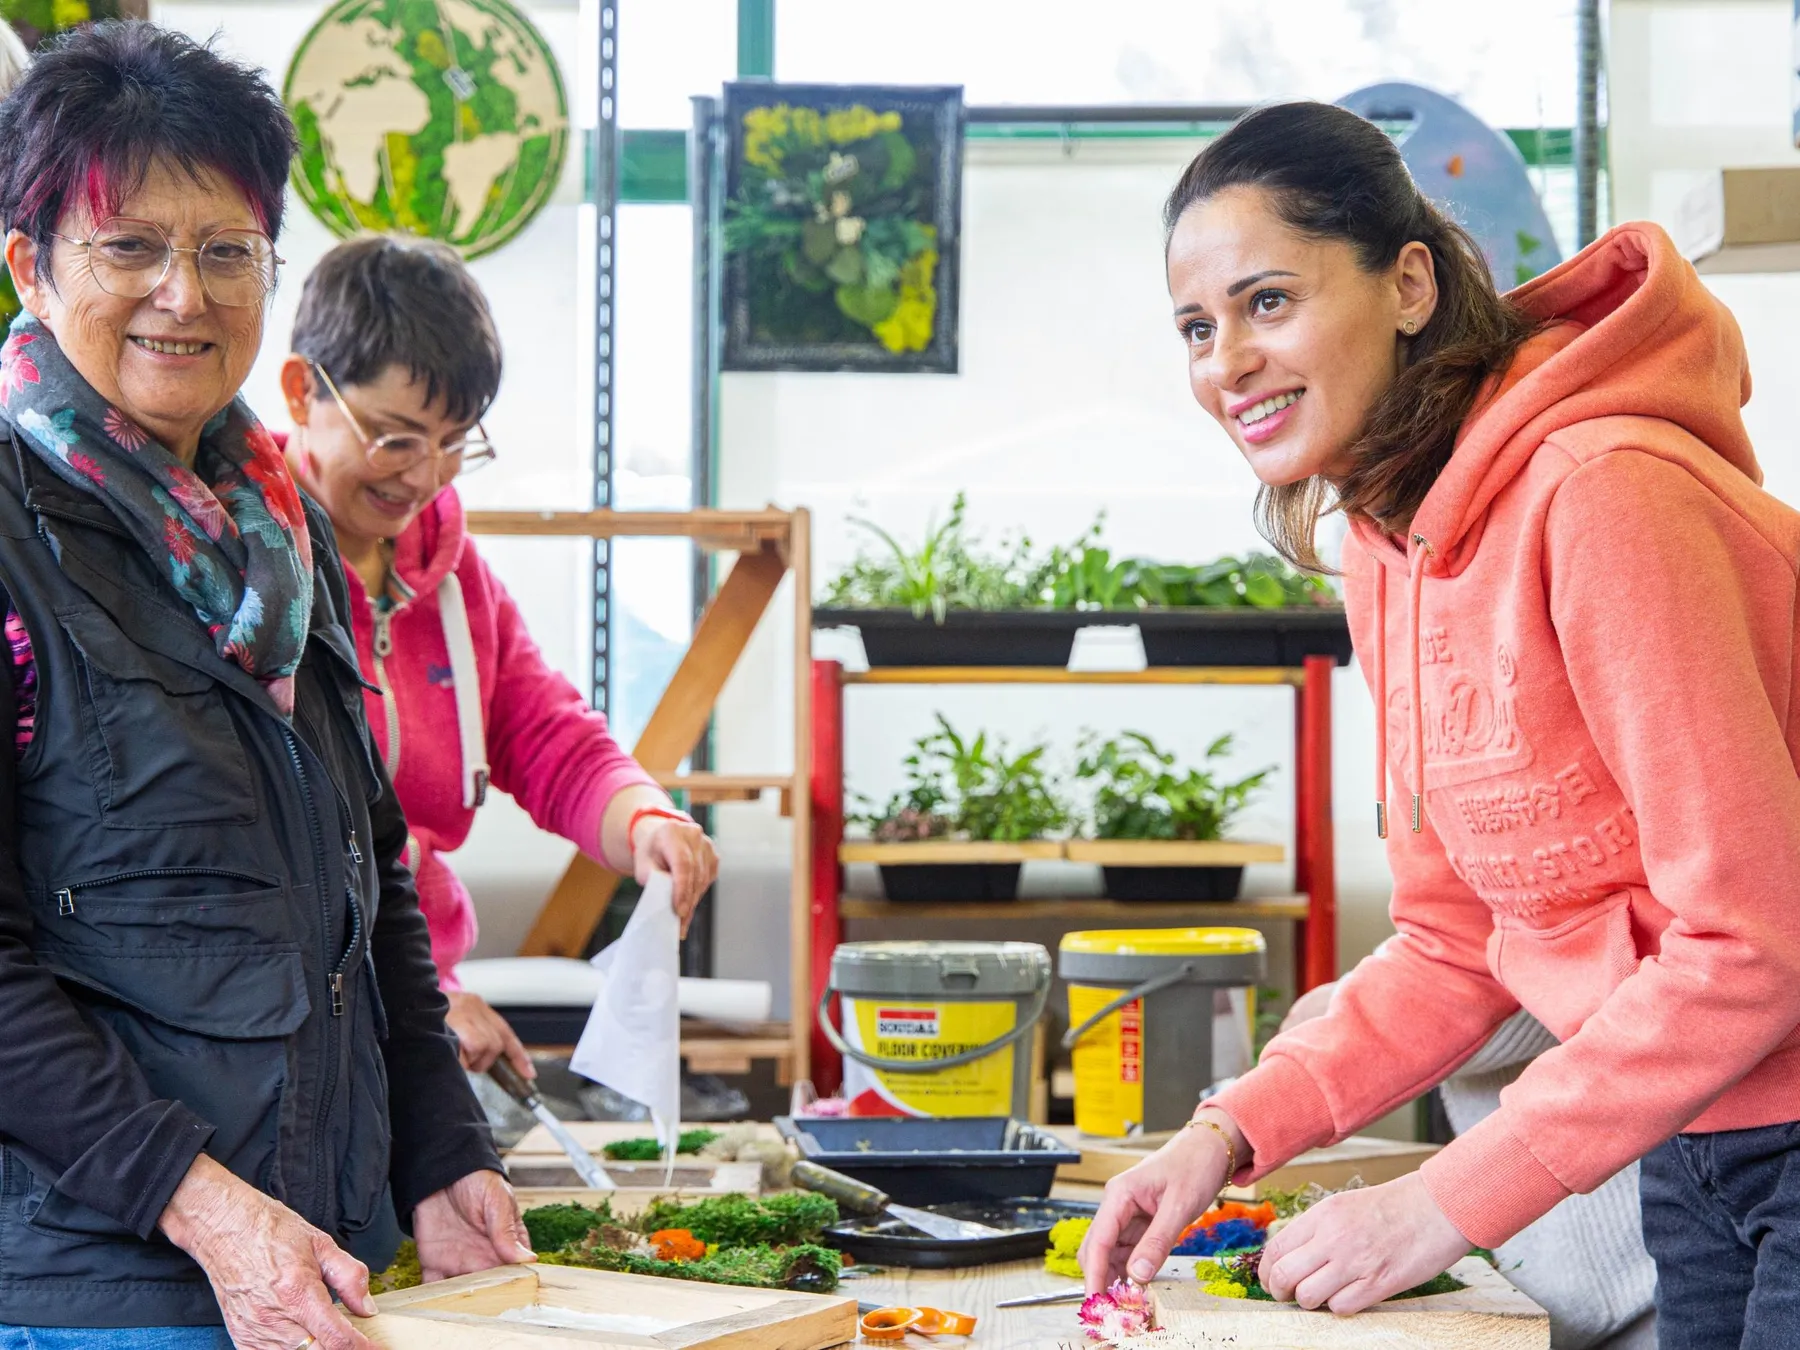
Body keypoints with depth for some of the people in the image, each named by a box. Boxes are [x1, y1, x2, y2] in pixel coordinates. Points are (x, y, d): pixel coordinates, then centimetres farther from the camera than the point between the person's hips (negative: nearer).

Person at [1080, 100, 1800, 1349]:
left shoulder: (1602, 497, -22)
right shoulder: (1389, 540, 5)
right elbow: (1457, 944, 10)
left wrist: (1448, 1205, -21)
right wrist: (1233, 1132, -4)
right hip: (1694, 1153, 8)